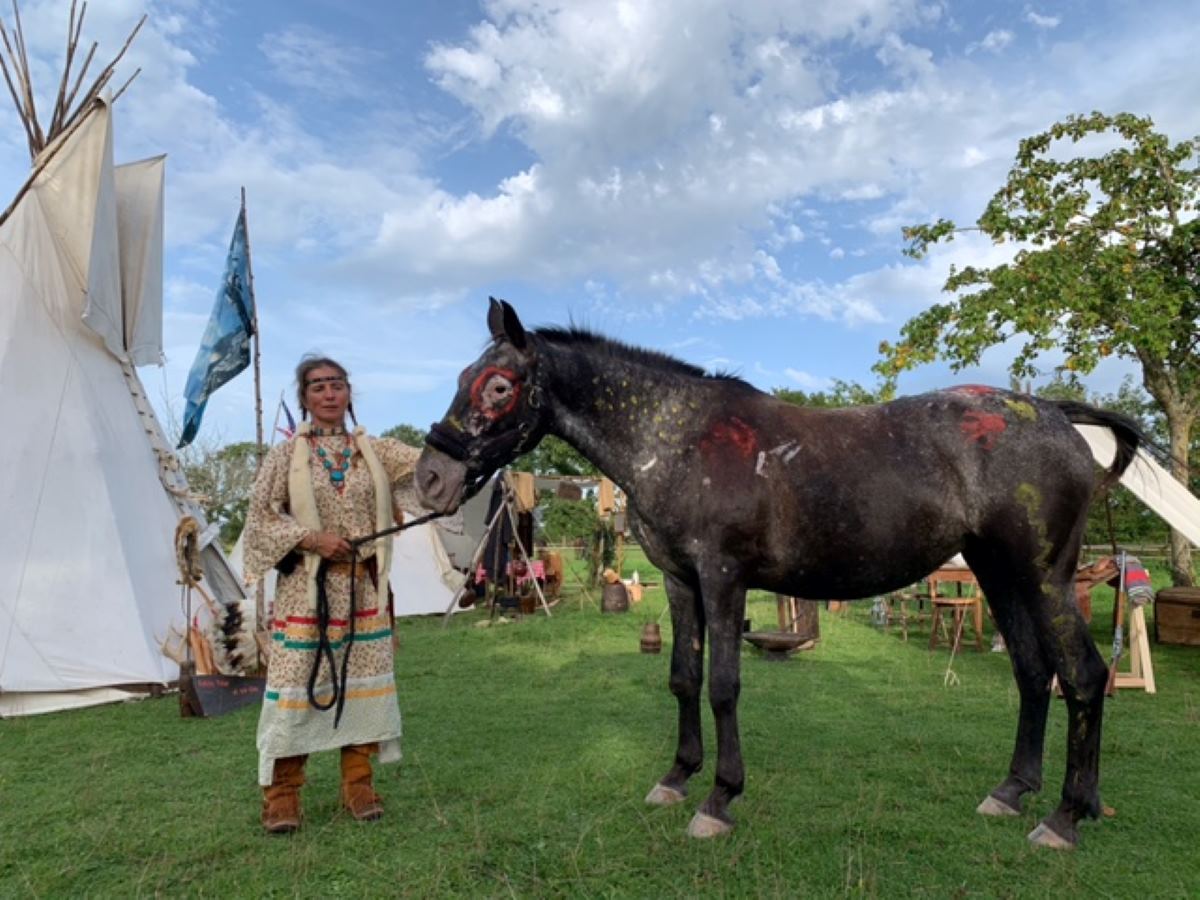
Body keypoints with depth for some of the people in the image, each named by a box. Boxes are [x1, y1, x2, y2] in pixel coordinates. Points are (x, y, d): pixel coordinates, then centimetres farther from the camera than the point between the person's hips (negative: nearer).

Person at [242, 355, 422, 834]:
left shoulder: (373, 449, 5)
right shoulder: (285, 455, -2)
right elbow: (260, 517, -4)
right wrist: (311, 538, -16)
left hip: (365, 586, 3)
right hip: (307, 588, -3)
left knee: (363, 681, 8)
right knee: (296, 682, 1)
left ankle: (357, 781, 22)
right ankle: (282, 790, 18)